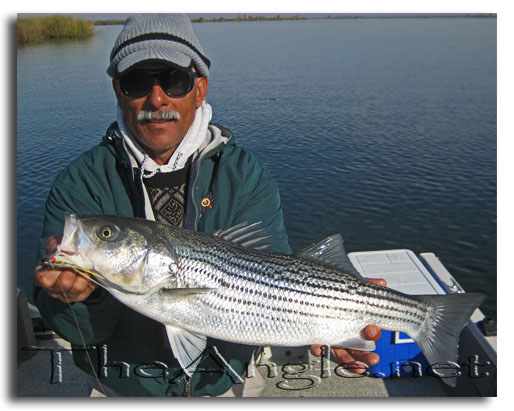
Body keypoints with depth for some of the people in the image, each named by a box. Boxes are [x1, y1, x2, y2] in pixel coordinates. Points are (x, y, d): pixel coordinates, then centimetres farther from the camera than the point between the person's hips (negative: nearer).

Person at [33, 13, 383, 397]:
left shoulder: (246, 176, -5)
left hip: (227, 380, 0)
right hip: (122, 386, 1)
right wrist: (80, 296, -32)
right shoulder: (80, 183, -6)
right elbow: (74, 329, -11)